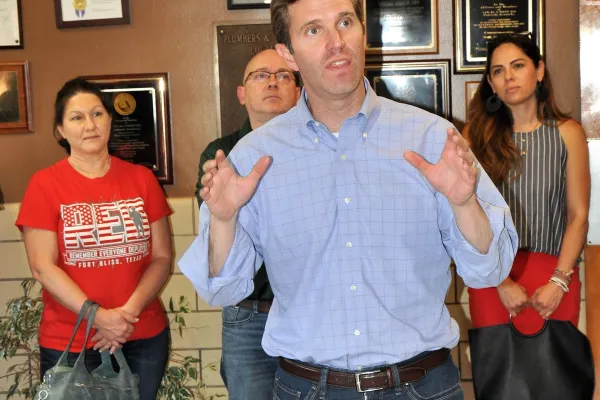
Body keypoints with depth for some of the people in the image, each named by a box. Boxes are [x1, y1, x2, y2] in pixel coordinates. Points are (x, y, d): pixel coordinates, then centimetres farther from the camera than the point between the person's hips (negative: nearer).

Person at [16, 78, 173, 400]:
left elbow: (162, 256, 0)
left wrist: (130, 311, -13)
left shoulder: (142, 179, 3)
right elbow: (43, 267, -10)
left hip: (145, 338, 3)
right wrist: (99, 317, -17)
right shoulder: (44, 185, -4)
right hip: (69, 345, -2)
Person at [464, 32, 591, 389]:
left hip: (553, 274, 0)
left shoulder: (567, 133, -1)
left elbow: (578, 215, -2)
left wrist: (558, 282, -11)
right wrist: (501, 282, -11)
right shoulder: (477, 136, -1)